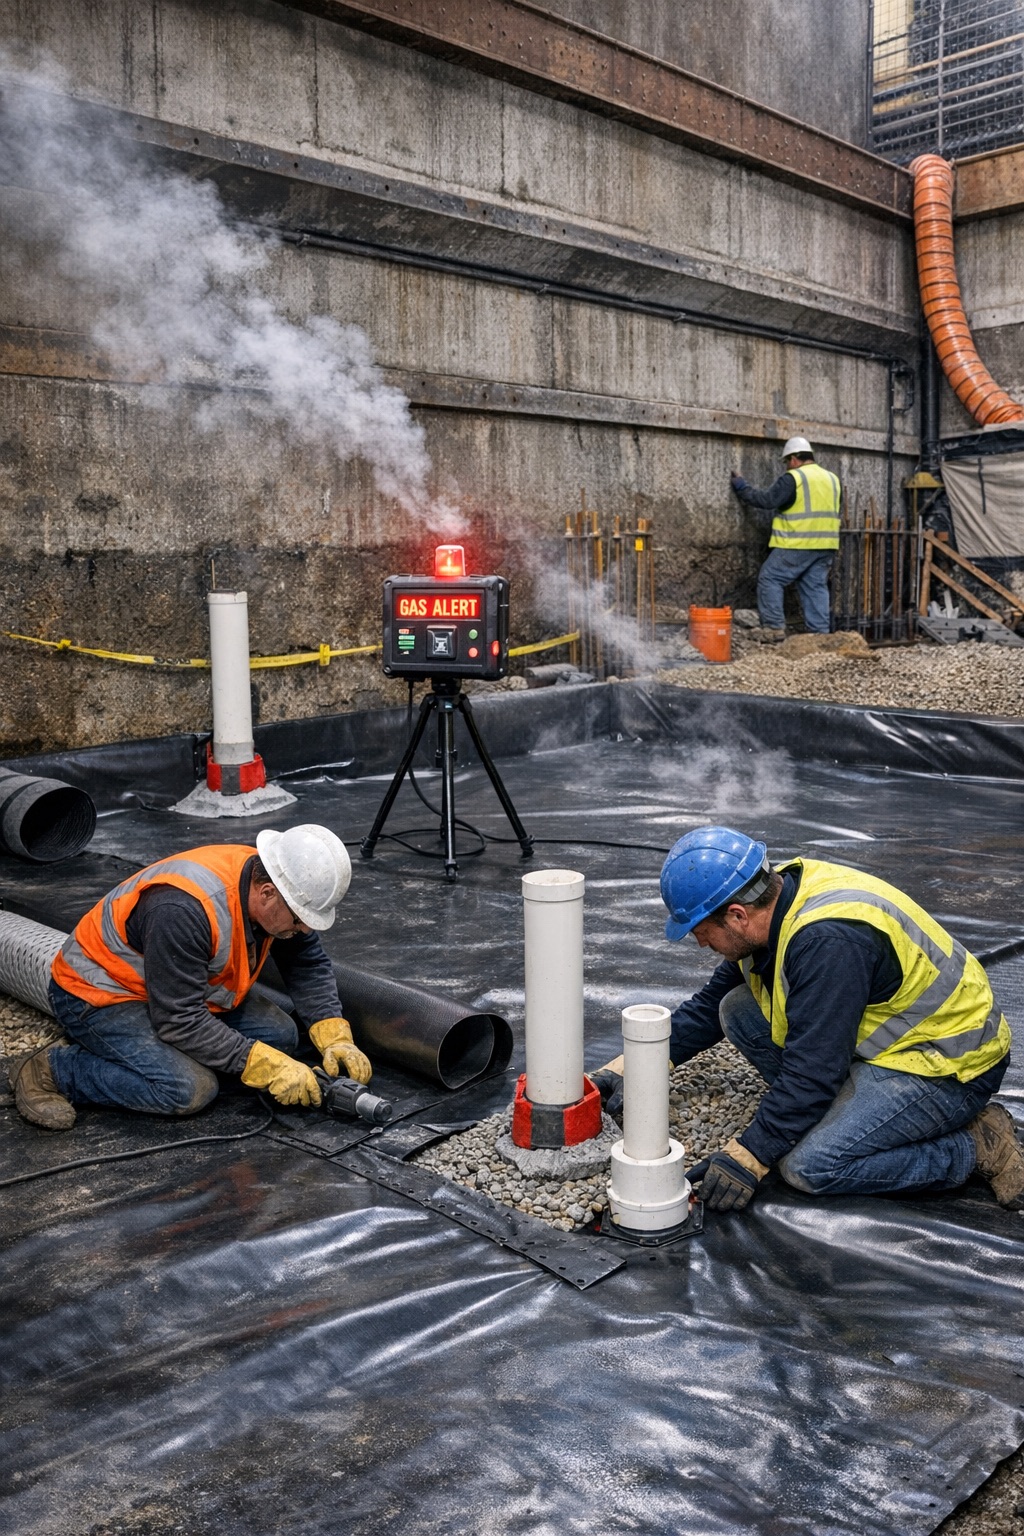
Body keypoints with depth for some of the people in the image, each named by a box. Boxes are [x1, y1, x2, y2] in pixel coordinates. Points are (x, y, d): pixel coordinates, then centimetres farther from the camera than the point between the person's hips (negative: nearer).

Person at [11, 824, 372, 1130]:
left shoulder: (274, 887, -14)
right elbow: (181, 1021, -33)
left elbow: (308, 966, -3)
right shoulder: (184, 910, -37)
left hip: (186, 993, 8)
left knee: (279, 1035, -6)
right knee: (189, 1089, -27)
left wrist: (335, 1038, -17)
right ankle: (52, 1070, -9)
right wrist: (266, 1065, -31)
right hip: (98, 993, -8)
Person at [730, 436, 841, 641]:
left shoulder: (793, 478, -8)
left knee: (770, 579, 2)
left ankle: (774, 628, -4)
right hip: (825, 546, 7)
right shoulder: (832, 479, 15)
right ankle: (820, 632, 6)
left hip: (797, 546, -7)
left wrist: (742, 488, -2)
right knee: (816, 587, 10)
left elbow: (767, 500, -12)